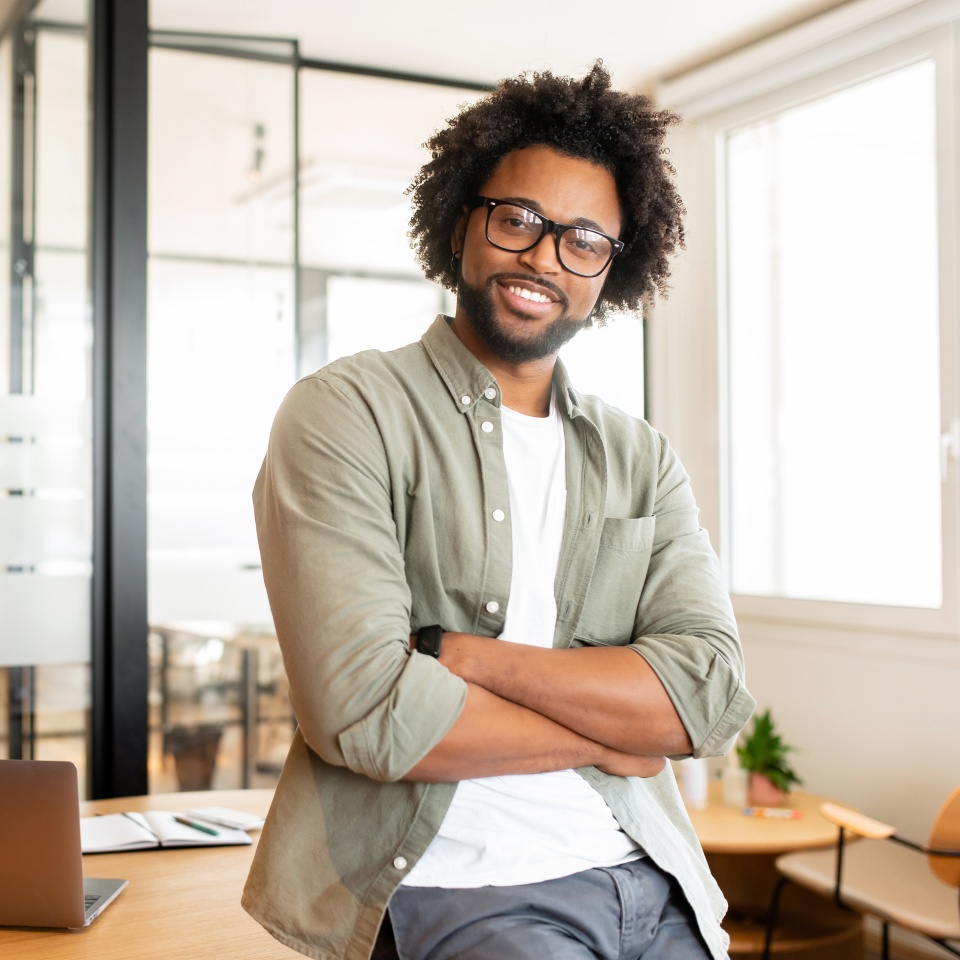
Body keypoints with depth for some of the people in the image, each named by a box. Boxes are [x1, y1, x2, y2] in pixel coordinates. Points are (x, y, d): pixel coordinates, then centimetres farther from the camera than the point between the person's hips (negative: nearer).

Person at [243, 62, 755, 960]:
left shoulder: (640, 459, 12)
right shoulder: (344, 413, -3)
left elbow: (709, 693, -3)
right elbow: (363, 706, -14)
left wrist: (450, 652, -12)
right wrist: (601, 736, -3)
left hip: (648, 877, 5)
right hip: (460, 885, -4)